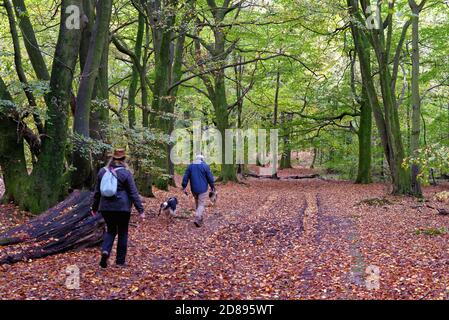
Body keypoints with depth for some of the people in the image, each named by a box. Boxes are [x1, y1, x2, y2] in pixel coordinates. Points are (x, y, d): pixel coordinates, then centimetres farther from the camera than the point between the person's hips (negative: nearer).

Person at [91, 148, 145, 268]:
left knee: (110, 230, 18)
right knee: (122, 232, 10)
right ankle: (120, 261, 15)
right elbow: (133, 193, -10)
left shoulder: (102, 171, 4)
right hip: (122, 208, -3)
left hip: (106, 207, 3)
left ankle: (105, 250, -9)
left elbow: (97, 191, 11)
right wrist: (140, 210, -7)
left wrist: (94, 207, 21)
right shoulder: (125, 173, -8)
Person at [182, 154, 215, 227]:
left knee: (197, 203, 20)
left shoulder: (190, 166, 6)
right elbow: (210, 177, -4)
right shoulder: (205, 166, -5)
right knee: (201, 204, -3)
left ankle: (200, 219, 27)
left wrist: (184, 187, 5)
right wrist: (212, 186, 8)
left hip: (194, 189, 4)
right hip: (202, 189, -4)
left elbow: (186, 177, 3)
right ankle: (197, 219, -20)